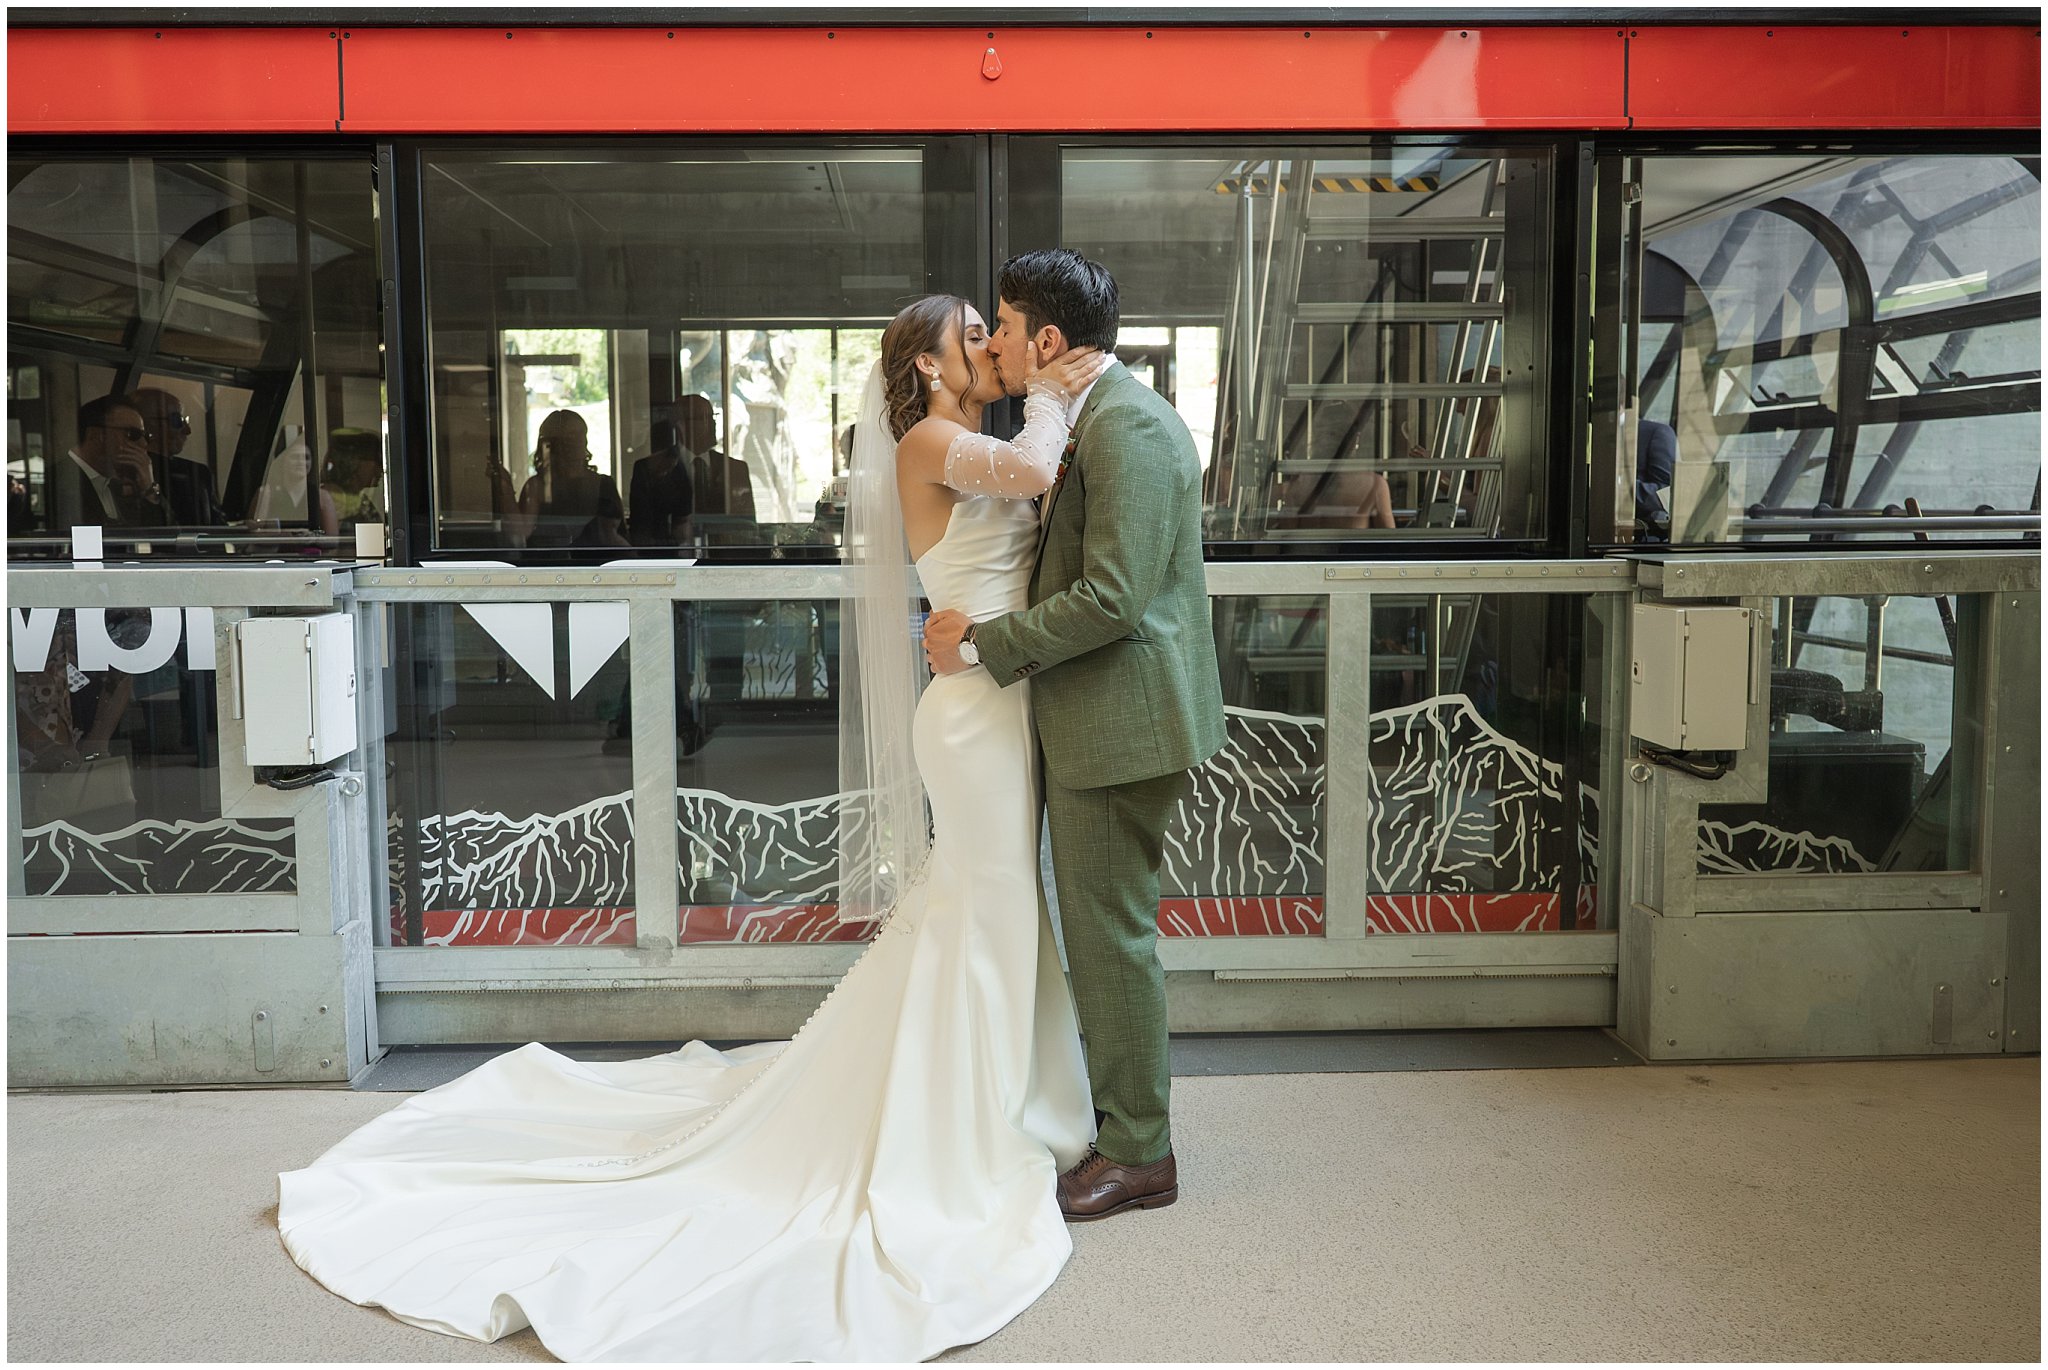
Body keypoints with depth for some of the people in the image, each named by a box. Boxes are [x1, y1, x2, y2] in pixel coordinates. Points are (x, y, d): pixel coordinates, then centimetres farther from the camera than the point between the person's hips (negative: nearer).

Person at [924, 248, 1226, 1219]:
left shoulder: (1126, 425, -18)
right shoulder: (1093, 417, 15)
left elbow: (1110, 599, -25)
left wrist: (982, 644, -17)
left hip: (1122, 717, -11)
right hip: (1097, 716, 11)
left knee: (1110, 930, -1)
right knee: (1100, 925, 18)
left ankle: (1140, 1156, 13)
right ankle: (1118, 1116, 33)